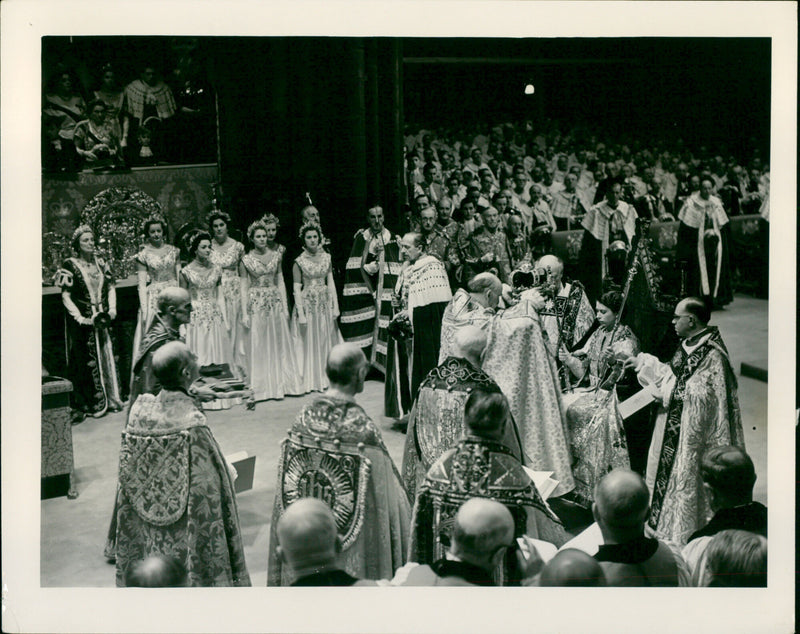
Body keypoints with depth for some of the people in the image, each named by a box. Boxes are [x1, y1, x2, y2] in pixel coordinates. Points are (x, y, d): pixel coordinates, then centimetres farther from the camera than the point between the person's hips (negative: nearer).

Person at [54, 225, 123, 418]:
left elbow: (110, 288, 13)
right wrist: (80, 318, -16)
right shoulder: (70, 266, -6)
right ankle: (85, 404, 4)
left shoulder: (100, 263, 9)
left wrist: (112, 308, -2)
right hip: (83, 322, -5)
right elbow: (66, 296, -9)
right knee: (85, 361, -2)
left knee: (107, 356, 8)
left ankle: (110, 399, 17)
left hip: (102, 319, 5)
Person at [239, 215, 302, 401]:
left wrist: (285, 306, 4)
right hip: (256, 304, -3)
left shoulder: (276, 255, 6)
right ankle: (261, 387, 10)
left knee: (280, 344, 7)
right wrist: (244, 313, -8)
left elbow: (280, 281, 9)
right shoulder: (246, 260, -2)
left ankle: (281, 383, 17)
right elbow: (244, 287, -3)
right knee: (257, 346, 1)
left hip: (275, 303, 3)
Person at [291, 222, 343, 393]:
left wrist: (335, 306, 2)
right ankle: (309, 381, 9)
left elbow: (331, 283, 8)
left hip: (324, 304, 4)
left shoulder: (326, 257, 6)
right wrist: (301, 313, -14)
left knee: (326, 340, 8)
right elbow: (297, 290, -8)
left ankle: (325, 378, 19)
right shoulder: (299, 262, -6)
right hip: (307, 303, -4)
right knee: (308, 342, 1)